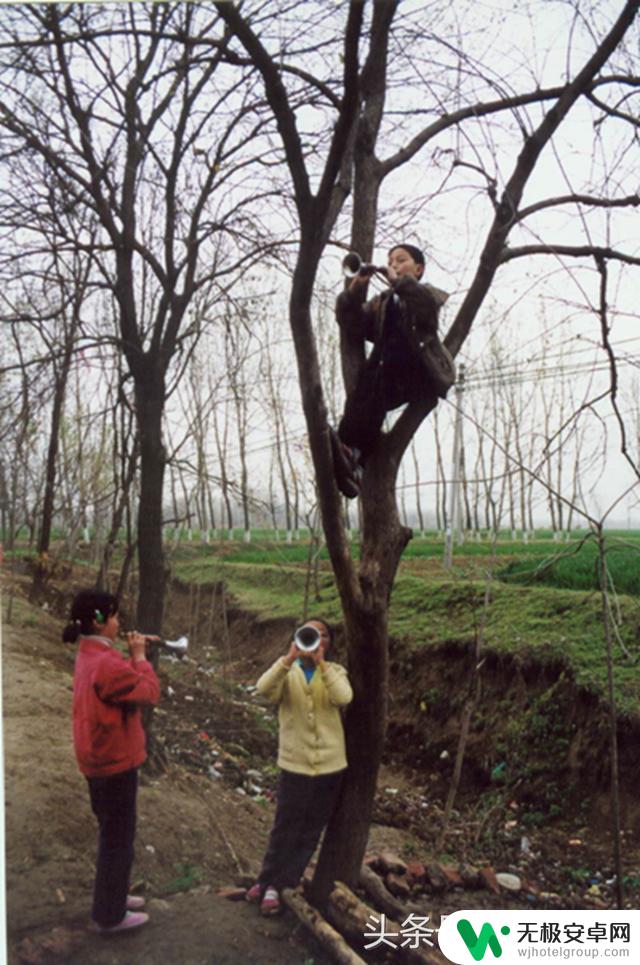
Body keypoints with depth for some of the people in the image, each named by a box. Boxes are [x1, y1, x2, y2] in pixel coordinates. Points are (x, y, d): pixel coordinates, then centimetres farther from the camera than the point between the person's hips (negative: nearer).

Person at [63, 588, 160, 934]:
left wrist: (131, 656, -2)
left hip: (99, 759, 10)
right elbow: (149, 694, -19)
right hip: (114, 761, -10)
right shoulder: (106, 663, -27)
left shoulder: (89, 656, 6)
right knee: (118, 837, 5)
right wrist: (139, 655, -10)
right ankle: (109, 915, 19)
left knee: (112, 833, 23)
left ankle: (112, 896, 38)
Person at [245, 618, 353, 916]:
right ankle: (268, 881, 27)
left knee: (310, 832, 10)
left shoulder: (335, 672, 1)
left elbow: (344, 697, -21)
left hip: (329, 765, 2)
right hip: (295, 763, -2)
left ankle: (276, 885, 24)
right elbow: (264, 688, -23)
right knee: (285, 829, 7)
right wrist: (290, 658, -33)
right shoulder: (287, 671, -1)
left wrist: (320, 662, -27)